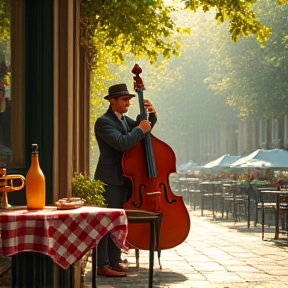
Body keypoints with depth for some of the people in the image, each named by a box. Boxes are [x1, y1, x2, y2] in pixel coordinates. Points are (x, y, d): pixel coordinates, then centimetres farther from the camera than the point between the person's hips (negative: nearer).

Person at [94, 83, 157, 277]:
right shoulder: (103, 122, -12)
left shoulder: (125, 120, 15)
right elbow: (122, 143, -25)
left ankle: (114, 261, 19)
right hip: (110, 179, -9)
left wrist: (151, 114, 5)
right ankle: (102, 265, -8)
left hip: (125, 179, 9)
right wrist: (140, 130, -14)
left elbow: (147, 127, 23)